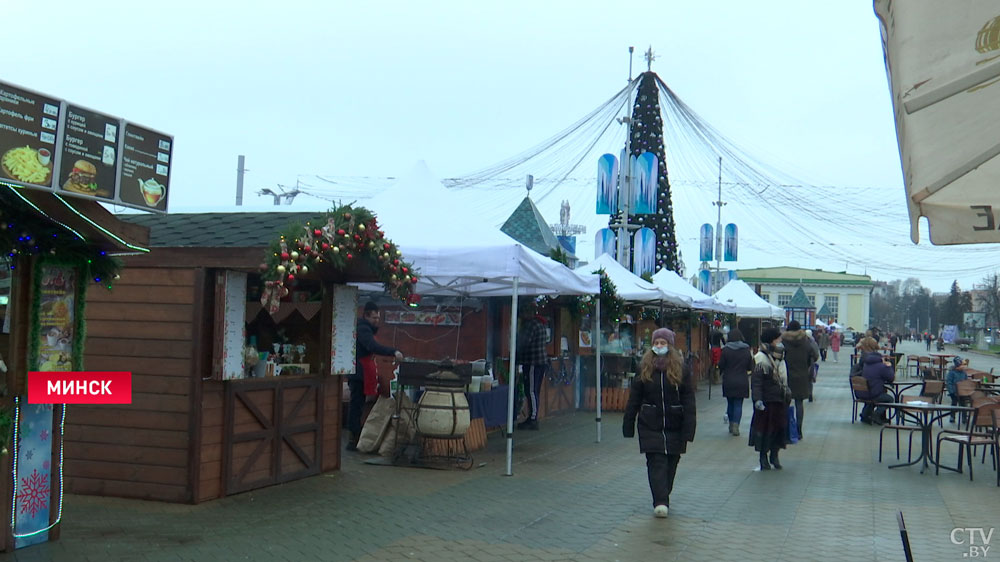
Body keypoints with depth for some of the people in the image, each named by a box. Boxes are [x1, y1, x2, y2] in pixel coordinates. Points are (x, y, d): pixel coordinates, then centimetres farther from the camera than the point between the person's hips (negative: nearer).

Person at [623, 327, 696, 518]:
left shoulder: (681, 368, -3)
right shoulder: (644, 368, 2)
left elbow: (689, 400, -4)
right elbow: (634, 398, 4)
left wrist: (688, 428, -11)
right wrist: (628, 425, 2)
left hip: (674, 426, 0)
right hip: (650, 425, 0)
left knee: (671, 463, 10)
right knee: (656, 463, -8)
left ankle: (663, 498, 27)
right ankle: (660, 502, -10)